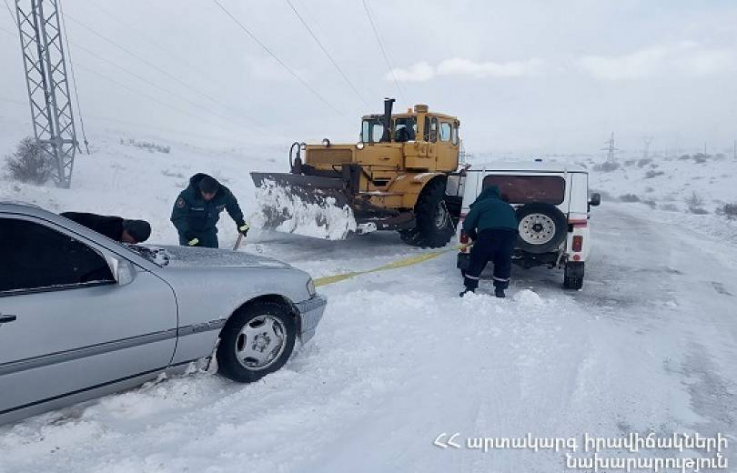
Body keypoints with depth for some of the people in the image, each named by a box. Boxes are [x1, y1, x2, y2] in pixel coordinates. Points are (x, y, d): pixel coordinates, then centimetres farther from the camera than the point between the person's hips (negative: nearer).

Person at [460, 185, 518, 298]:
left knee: (477, 260, 7)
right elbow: (516, 222, 32)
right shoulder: (508, 207, 35)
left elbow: (467, 225, 14)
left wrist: (474, 237, 31)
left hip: (489, 232, -4)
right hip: (510, 233, 4)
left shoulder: (480, 204, 20)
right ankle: (500, 290, 25)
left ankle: (470, 289, 10)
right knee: (504, 262, 19)